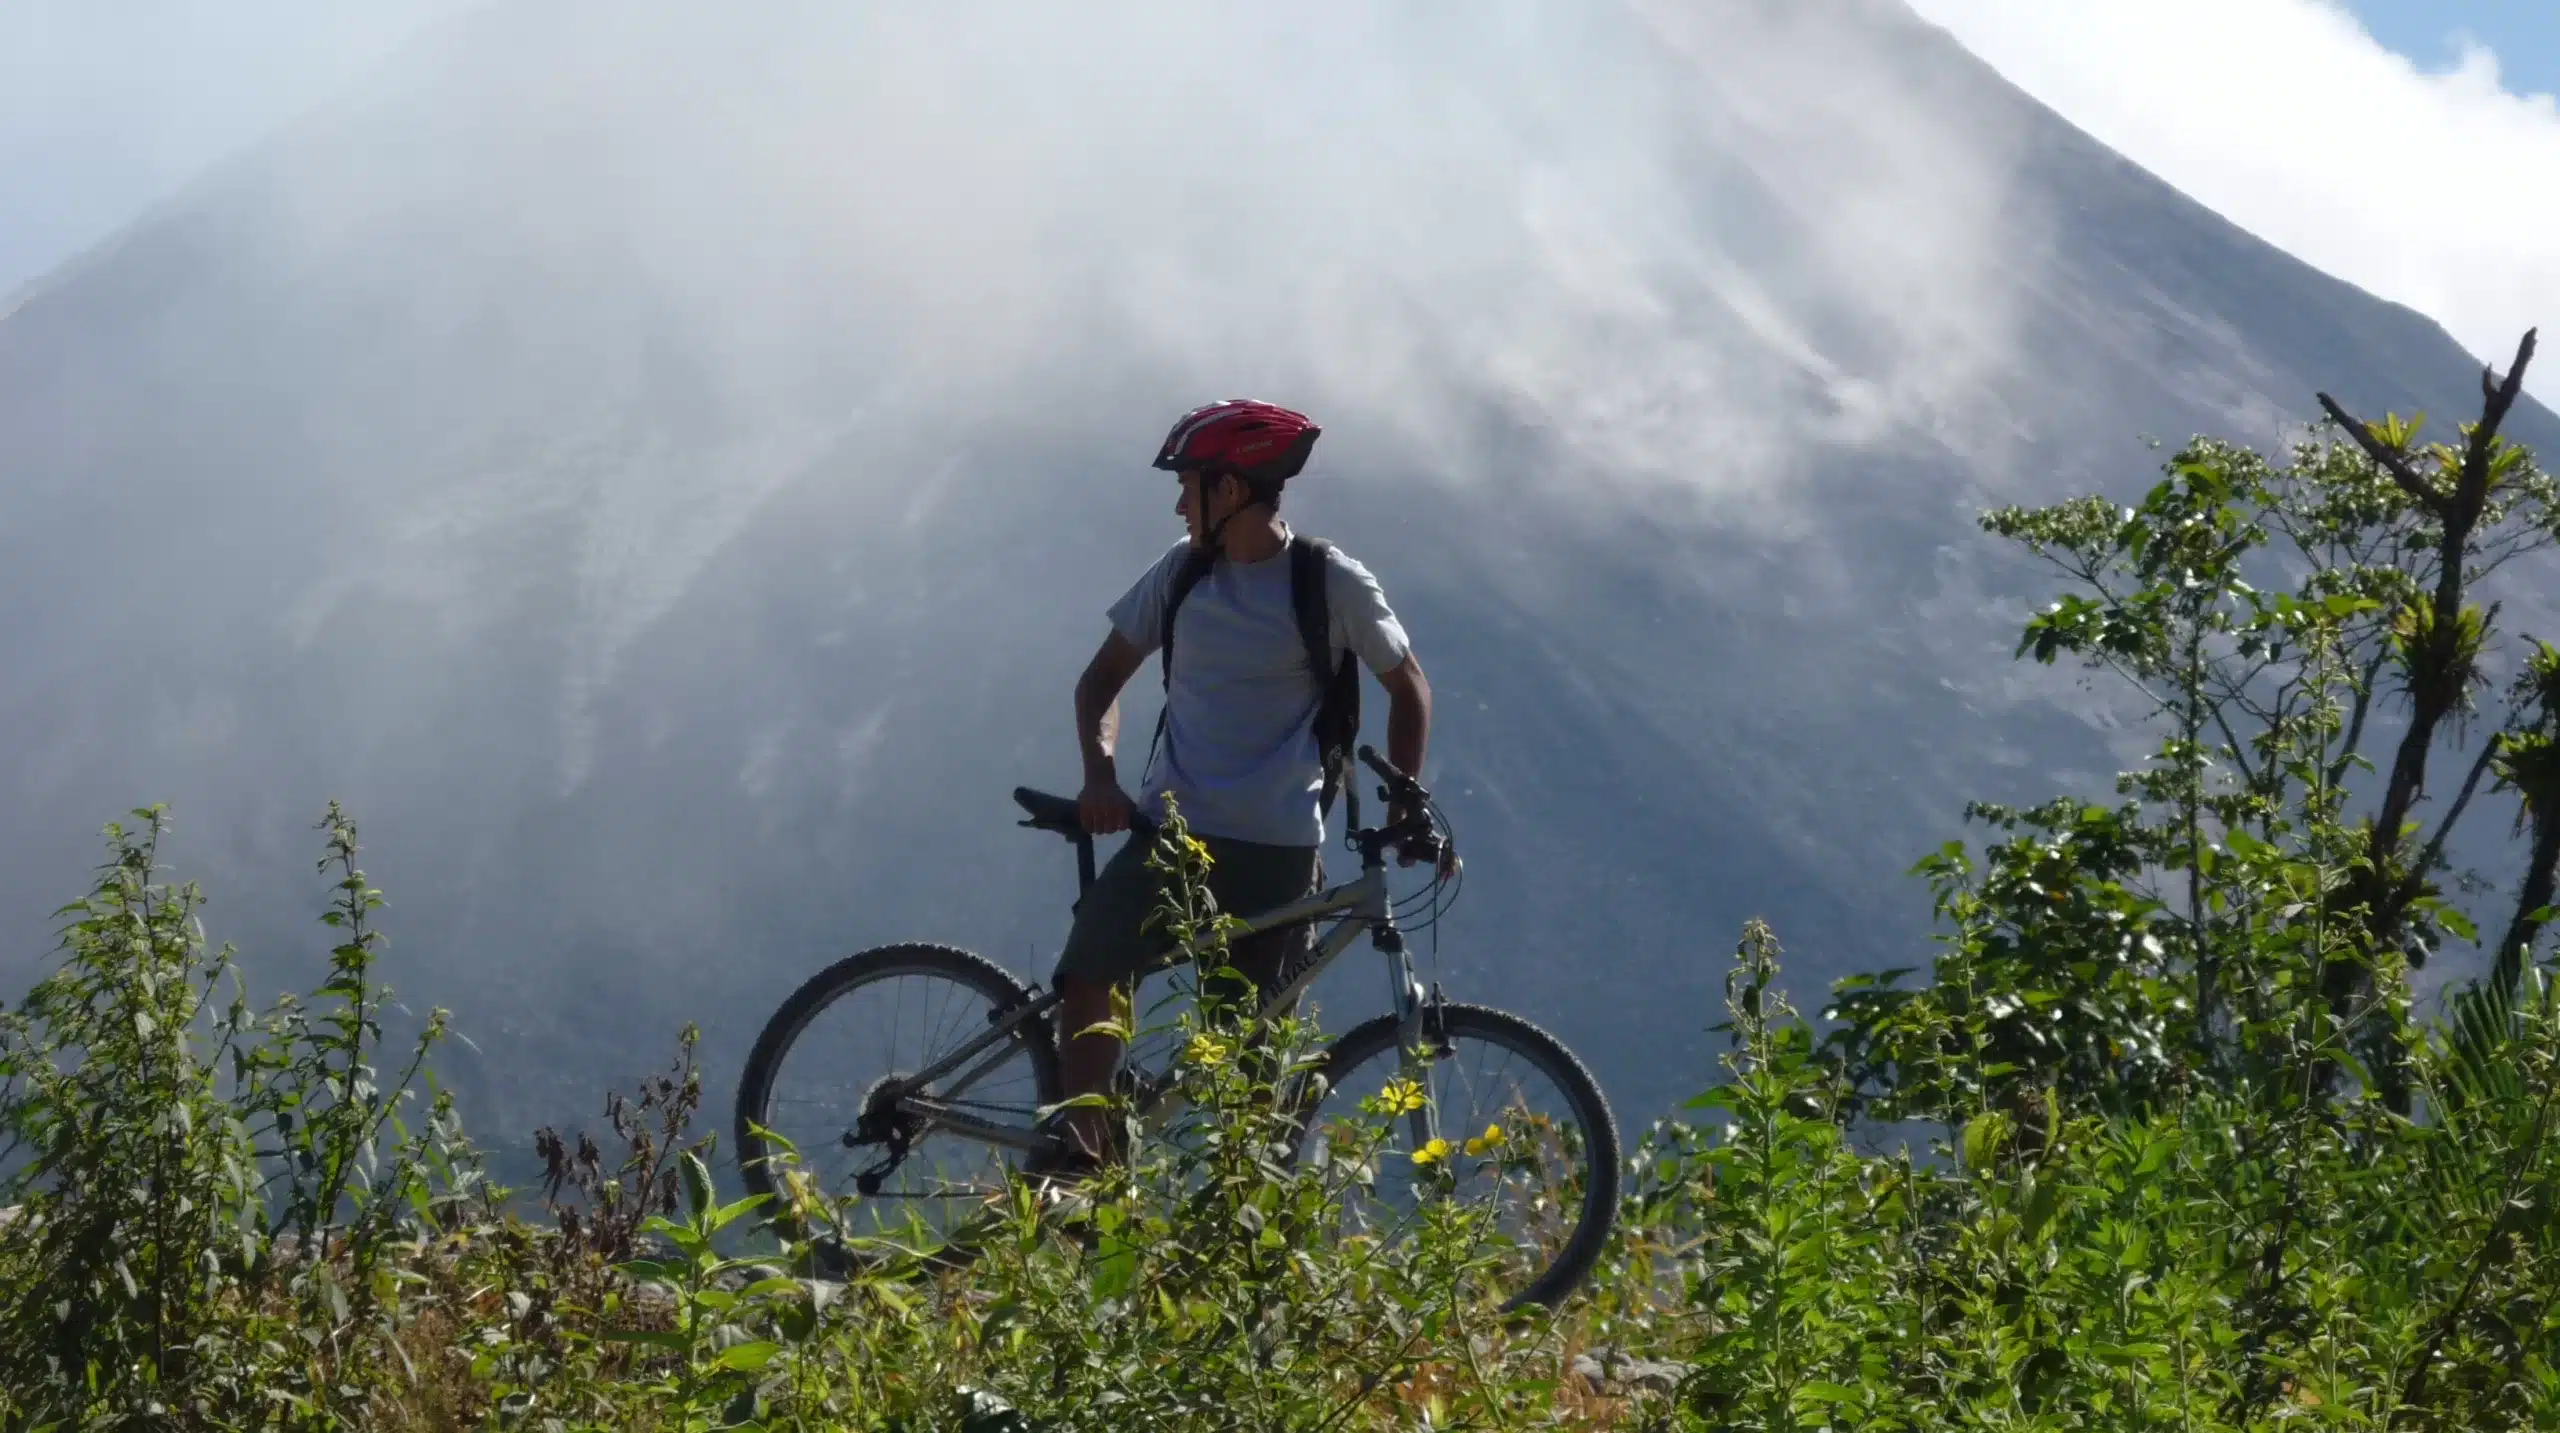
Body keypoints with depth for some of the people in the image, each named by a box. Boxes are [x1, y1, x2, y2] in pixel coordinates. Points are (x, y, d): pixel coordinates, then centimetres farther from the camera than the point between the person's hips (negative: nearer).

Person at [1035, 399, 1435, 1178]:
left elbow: (1407, 687, 9)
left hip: (1276, 849, -3)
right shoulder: (1182, 570, 7)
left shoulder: (1330, 582, -4)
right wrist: (1100, 771, -3)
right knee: (1086, 969, -19)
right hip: (1172, 826, 3)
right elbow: (1103, 678, 14)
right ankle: (1079, 1151, -14)